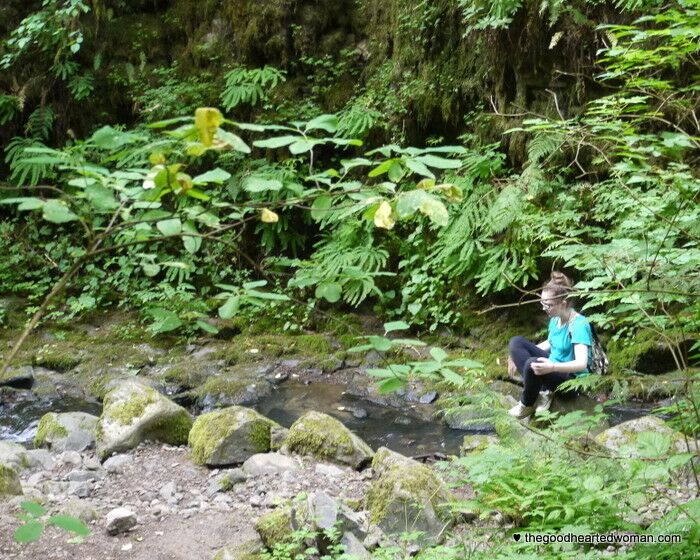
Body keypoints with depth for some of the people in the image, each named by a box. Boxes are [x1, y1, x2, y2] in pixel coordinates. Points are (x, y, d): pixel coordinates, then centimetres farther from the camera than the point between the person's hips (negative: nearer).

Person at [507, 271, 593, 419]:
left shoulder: (579, 324, -24)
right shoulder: (555, 319, 0)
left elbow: (581, 363, -33)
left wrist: (552, 367, -49)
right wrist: (518, 356, 9)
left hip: (571, 377, -9)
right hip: (554, 365, 9)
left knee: (532, 364, -35)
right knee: (516, 343, -7)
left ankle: (527, 405, -7)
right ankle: (544, 392, -13)